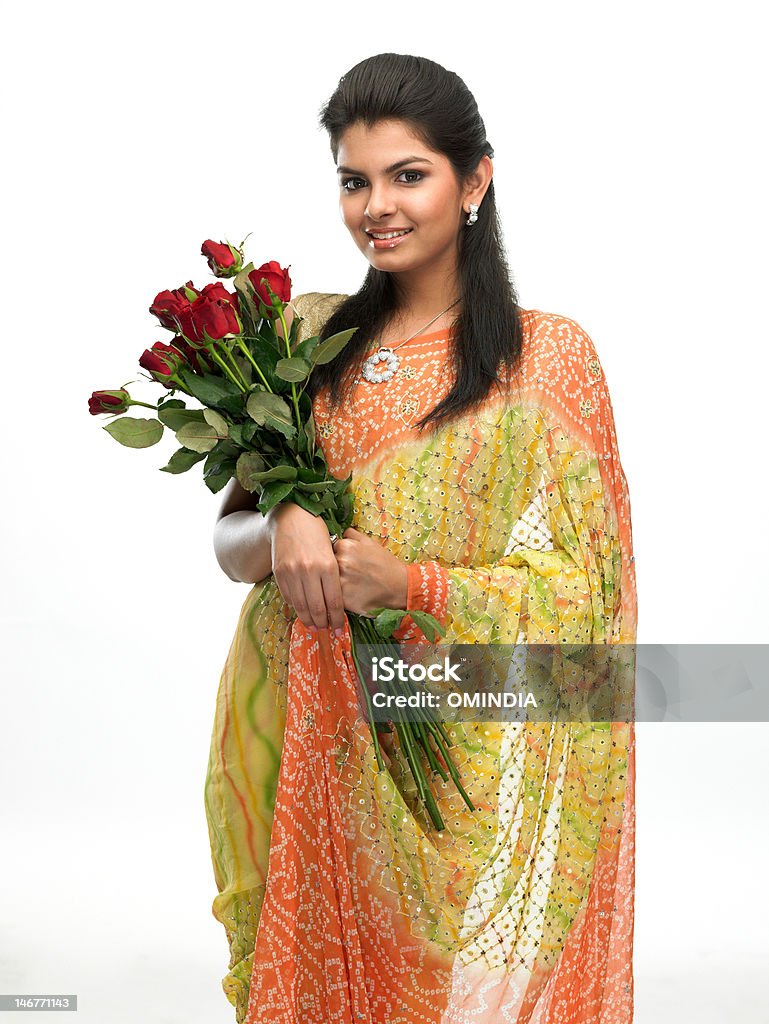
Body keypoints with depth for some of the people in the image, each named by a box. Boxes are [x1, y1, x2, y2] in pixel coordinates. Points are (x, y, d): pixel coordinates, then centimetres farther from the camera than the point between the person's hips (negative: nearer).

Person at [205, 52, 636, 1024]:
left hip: (459, 755, -3)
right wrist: (280, 530, -15)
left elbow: (574, 592, -6)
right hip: (303, 741, 3)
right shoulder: (310, 339, 4)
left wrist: (408, 583, -19)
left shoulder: (549, 354, -6)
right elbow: (231, 536, 8)